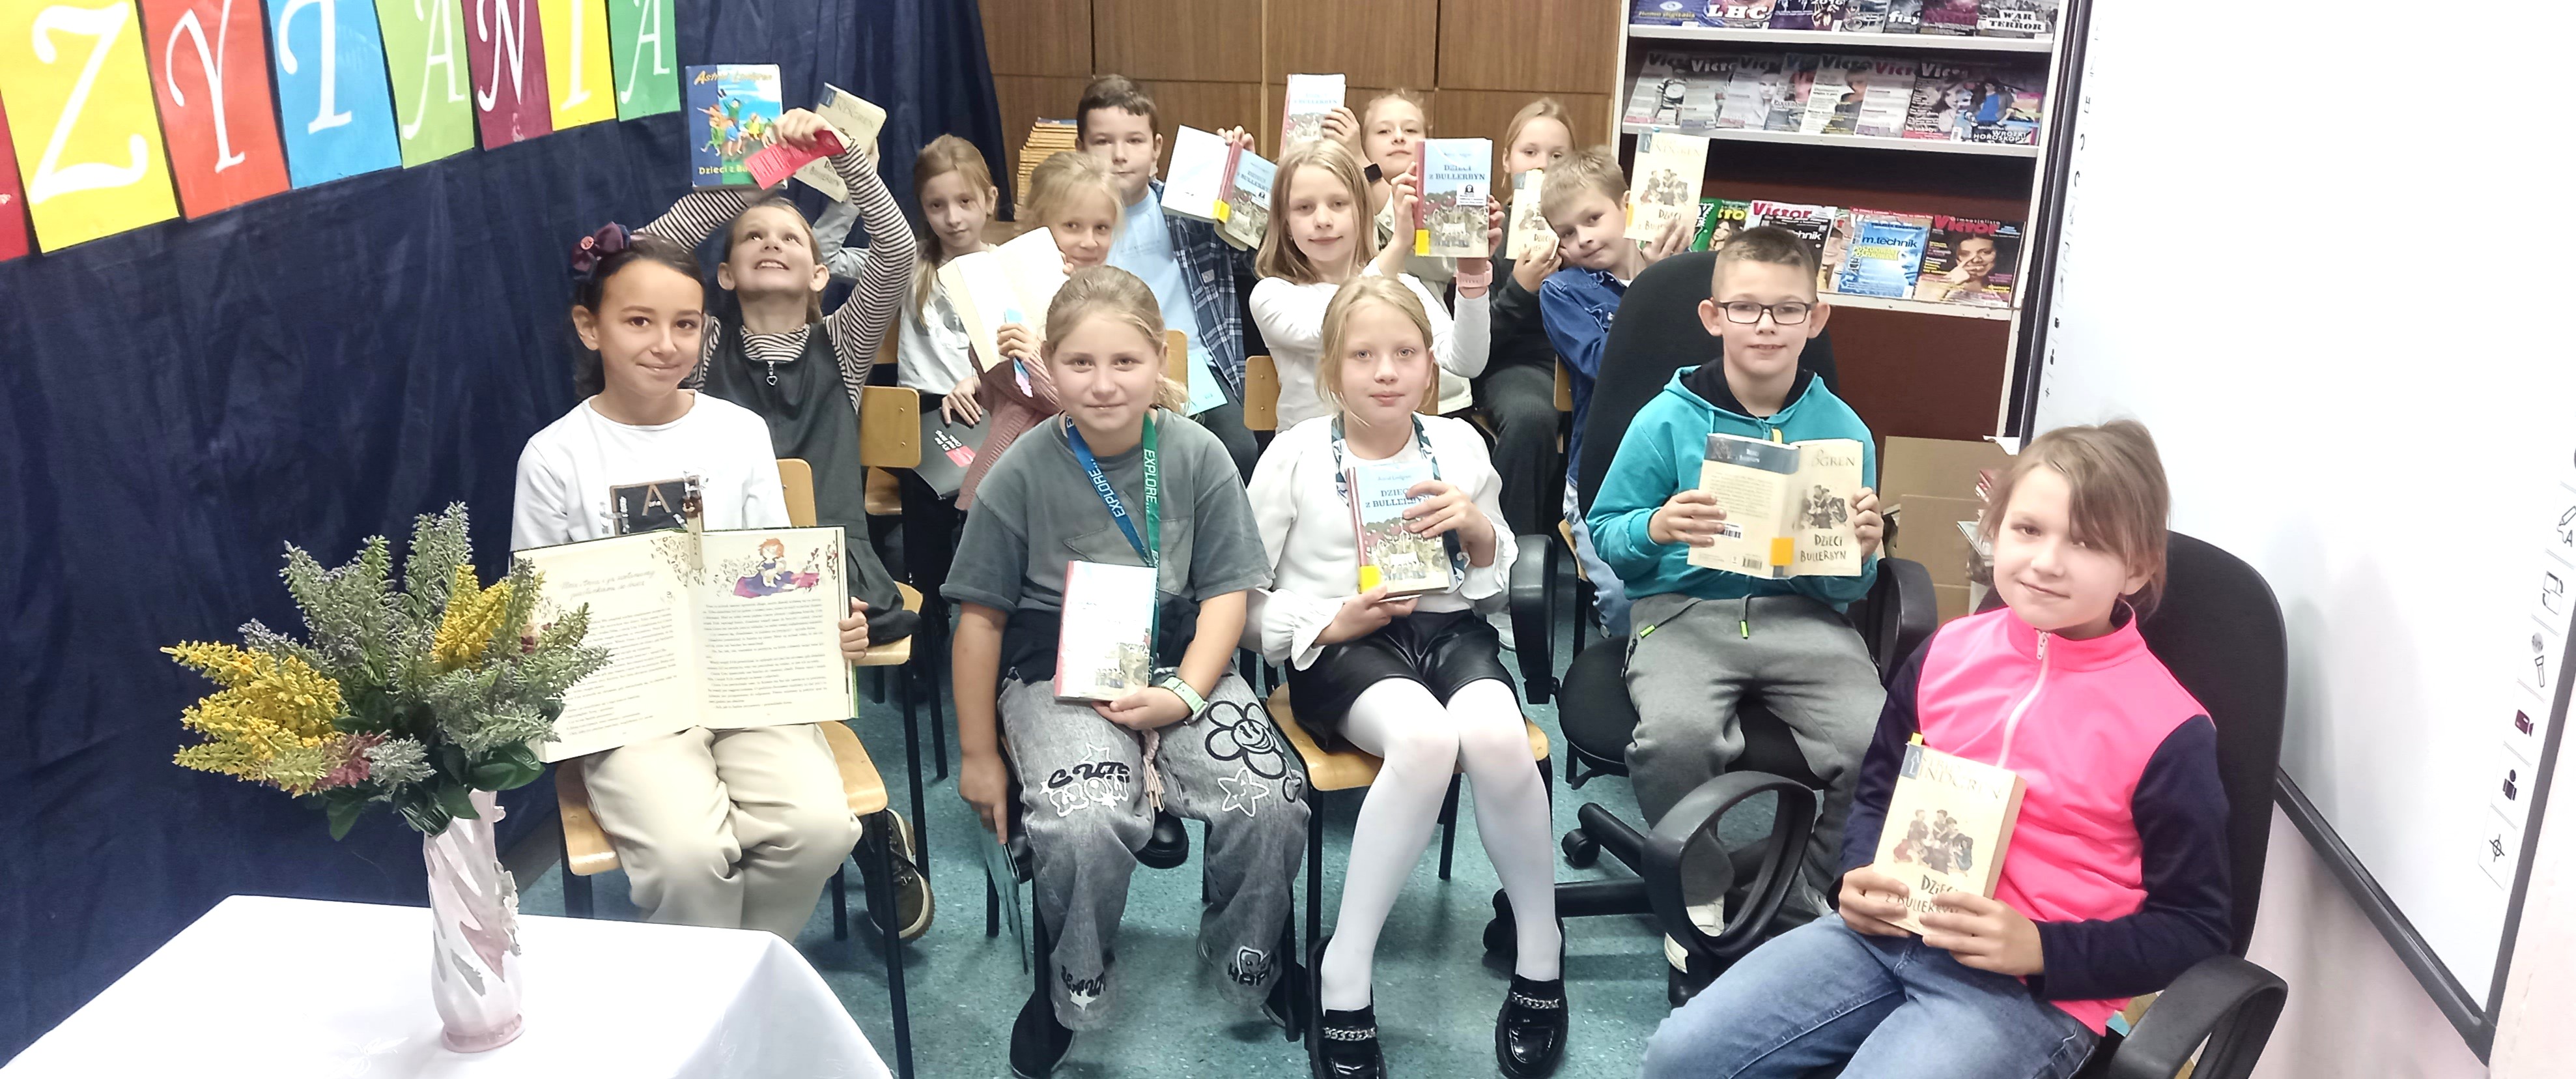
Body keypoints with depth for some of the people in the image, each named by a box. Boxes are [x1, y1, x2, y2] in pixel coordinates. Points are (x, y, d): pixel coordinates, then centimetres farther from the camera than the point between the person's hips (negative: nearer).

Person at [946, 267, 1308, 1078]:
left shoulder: (1198, 456, -2)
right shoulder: (1024, 472, -6)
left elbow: (1227, 589, 1)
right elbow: (982, 616, 1)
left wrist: (1184, 694, -15)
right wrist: (979, 755, 4)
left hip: (1180, 663, 2)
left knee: (1271, 804, -21)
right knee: (1087, 825, -30)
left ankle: (1246, 958, 11)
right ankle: (1077, 985, 3)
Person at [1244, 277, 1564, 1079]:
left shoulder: (1459, 445, 11)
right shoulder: (1296, 455, 3)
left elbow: (1497, 588, 19)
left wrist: (1478, 529, -3)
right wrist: (1325, 623, -13)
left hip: (1449, 627, 3)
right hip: (1340, 647, -3)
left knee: (1496, 738, -33)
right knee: (1425, 738, -37)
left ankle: (1539, 959, -10)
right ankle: (1343, 979, -26)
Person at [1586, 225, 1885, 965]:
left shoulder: (1842, 430, 7)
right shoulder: (1669, 419, 2)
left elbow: (1851, 591, 12)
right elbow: (1603, 533, 6)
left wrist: (1861, 553, -10)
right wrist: (1656, 528, -14)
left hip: (1802, 615, 2)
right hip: (1683, 606, -2)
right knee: (1677, 733, -33)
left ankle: (1809, 899, 6)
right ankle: (1699, 898, -1)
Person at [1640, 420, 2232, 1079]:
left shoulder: (2168, 727, -11)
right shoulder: (1949, 653, 3)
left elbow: (2195, 928, -5)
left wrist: (2040, 949, -18)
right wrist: (1861, 875, -1)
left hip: (2036, 989, -5)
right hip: (1889, 933, 5)